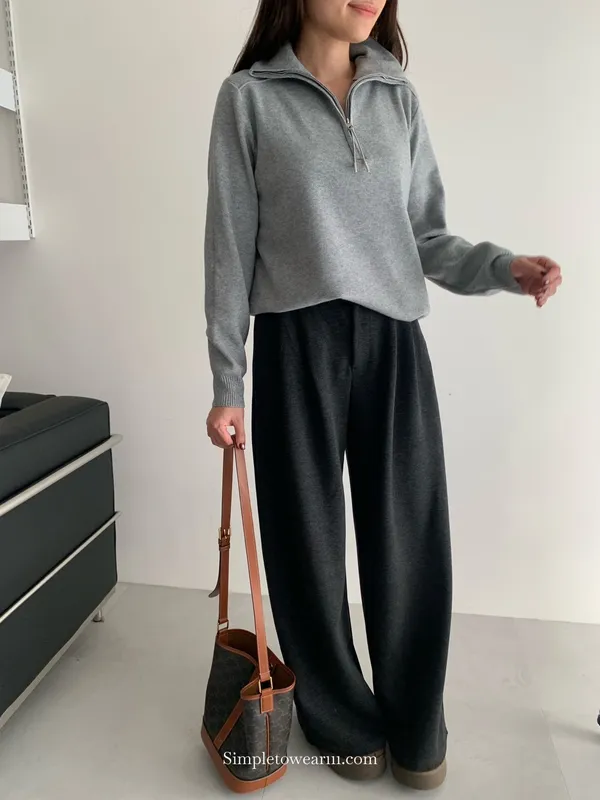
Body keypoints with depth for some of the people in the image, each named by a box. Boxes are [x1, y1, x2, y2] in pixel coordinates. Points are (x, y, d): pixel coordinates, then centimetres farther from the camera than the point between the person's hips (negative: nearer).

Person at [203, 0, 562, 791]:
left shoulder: (399, 95, 14)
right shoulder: (249, 97, 4)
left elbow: (425, 233, 11)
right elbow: (231, 249, 1)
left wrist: (501, 267, -9)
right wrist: (227, 384, -2)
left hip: (393, 345, 3)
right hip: (297, 347, -2)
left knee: (410, 542, 7)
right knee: (310, 542, 7)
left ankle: (416, 726, 32)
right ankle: (342, 719, 33)